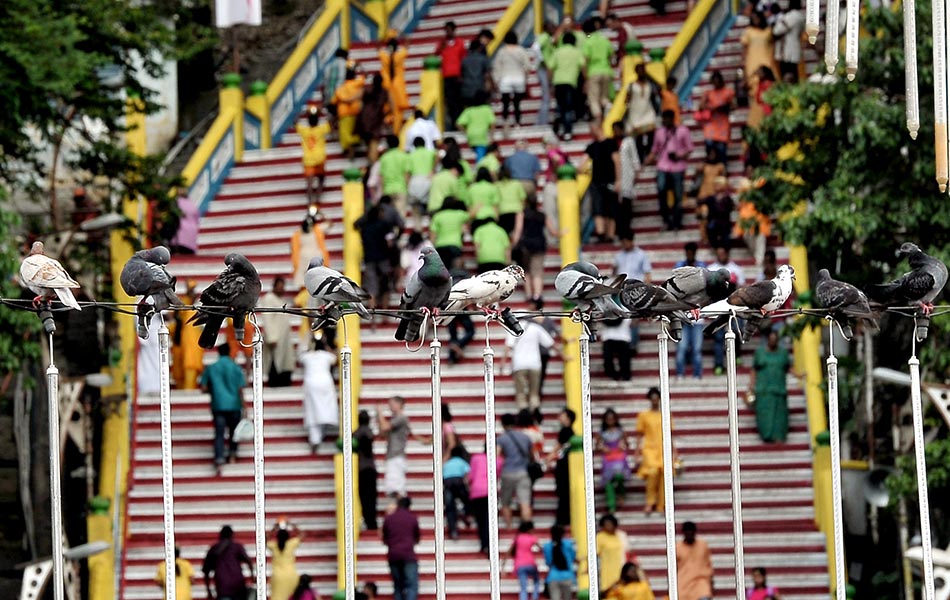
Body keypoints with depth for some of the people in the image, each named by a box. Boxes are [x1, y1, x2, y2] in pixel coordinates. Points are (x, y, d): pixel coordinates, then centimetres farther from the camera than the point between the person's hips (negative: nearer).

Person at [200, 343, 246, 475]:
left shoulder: (210, 369, 2)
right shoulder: (236, 368, -1)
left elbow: (204, 389, 1)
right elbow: (240, 389, -4)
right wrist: (243, 407, 0)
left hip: (218, 405, 0)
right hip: (234, 405, 0)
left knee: (219, 433, -5)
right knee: (233, 430, 21)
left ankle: (219, 460, -19)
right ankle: (232, 454, 26)